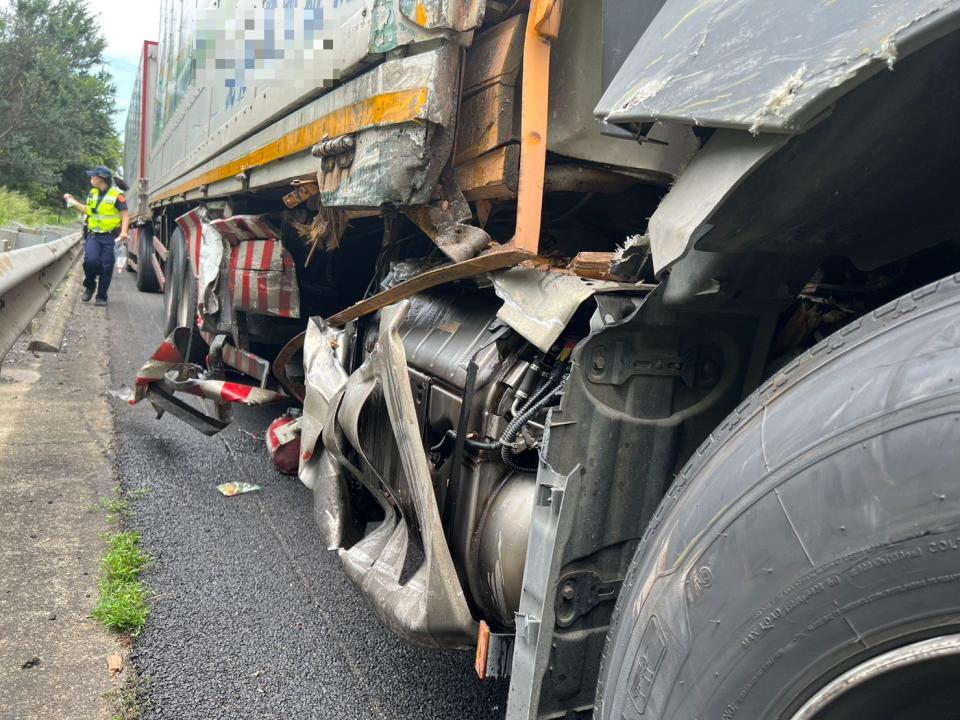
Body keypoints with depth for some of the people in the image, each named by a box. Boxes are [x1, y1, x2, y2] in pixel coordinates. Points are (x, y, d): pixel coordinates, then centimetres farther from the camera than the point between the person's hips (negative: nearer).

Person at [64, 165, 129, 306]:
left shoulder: (116, 194, -7)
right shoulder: (93, 193, 12)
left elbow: (125, 215, -9)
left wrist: (123, 232, -21)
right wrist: (74, 202, 24)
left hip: (110, 237, -4)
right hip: (93, 235, 4)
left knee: (106, 267, 0)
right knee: (90, 260, -16)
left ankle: (101, 296, 11)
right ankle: (89, 286, 10)